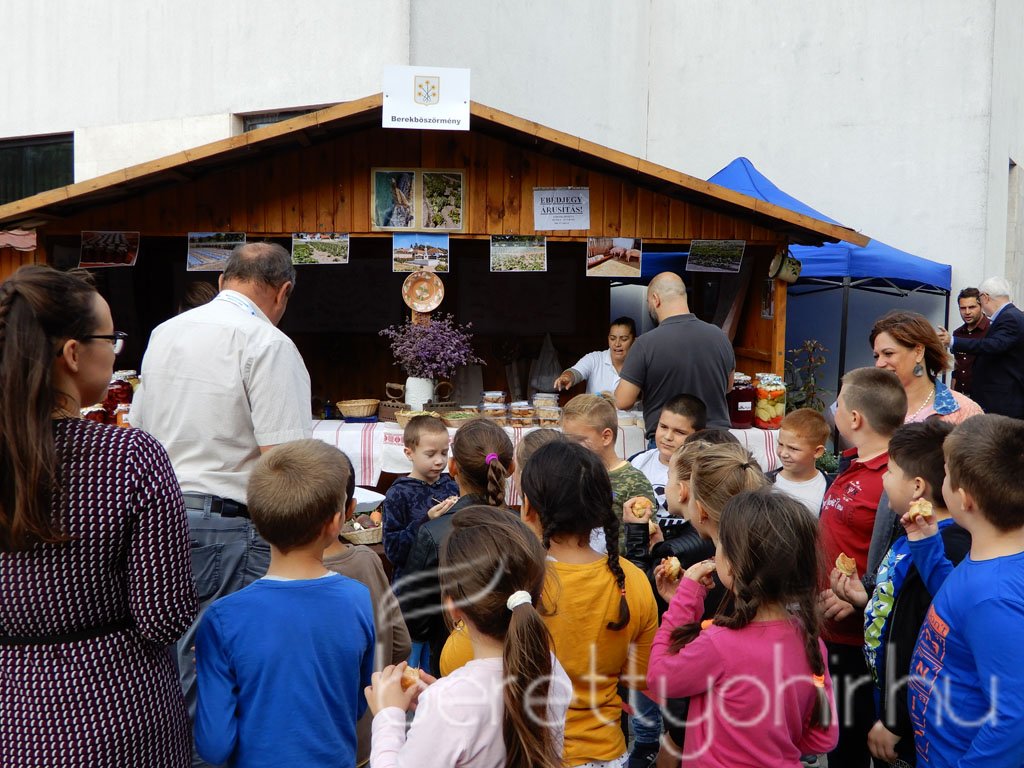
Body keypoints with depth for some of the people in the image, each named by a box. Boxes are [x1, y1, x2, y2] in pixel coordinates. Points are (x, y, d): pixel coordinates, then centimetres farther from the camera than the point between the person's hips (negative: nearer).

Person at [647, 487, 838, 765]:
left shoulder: (720, 645, -30)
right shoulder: (808, 639, -12)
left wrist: (687, 594, -10)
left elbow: (659, 677, -11)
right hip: (782, 761, 5)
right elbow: (823, 738, -4)